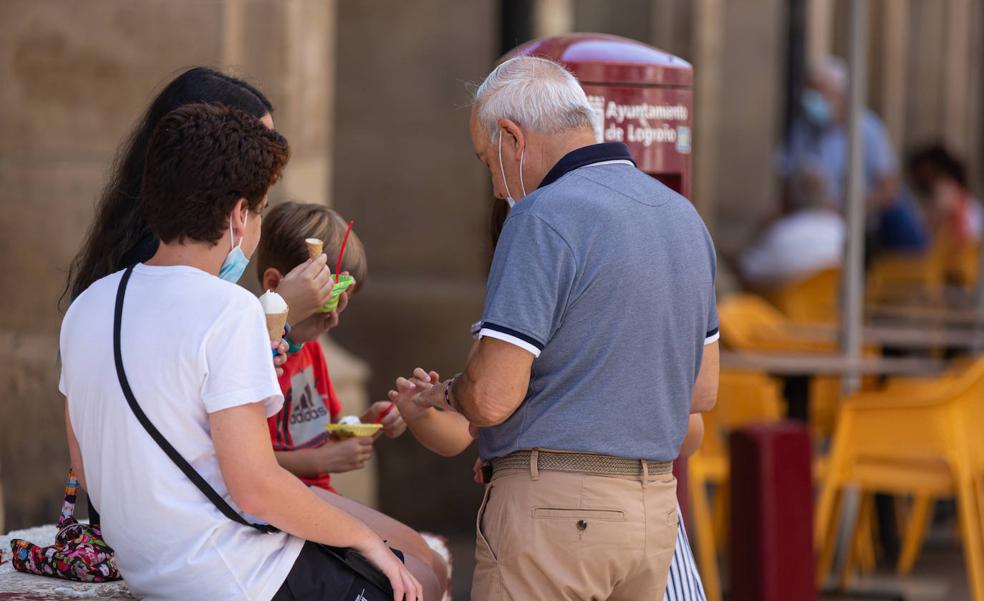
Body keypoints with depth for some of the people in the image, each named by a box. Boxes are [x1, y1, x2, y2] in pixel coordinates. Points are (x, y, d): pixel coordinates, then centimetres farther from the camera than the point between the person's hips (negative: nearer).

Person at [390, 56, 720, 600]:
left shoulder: (543, 218, -13)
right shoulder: (684, 217, 13)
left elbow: (492, 398, -18)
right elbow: (702, 388, 20)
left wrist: (442, 393, 4)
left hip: (553, 500, -8)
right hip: (657, 505, 8)